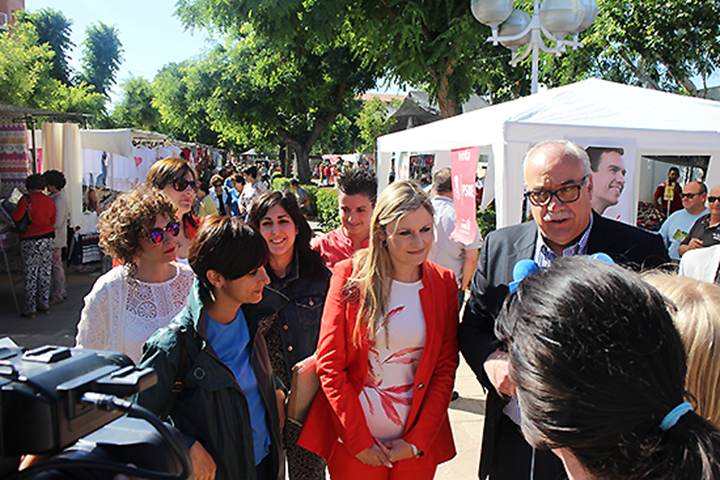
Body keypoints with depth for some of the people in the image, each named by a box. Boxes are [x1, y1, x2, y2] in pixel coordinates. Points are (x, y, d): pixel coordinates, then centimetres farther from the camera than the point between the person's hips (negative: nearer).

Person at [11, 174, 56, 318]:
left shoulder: (26, 199, -11)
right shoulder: (49, 200, 7)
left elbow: (16, 217, -15)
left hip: (31, 241, -6)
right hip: (49, 238, 6)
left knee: (30, 275, 1)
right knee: (45, 272, 13)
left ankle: (30, 308, 5)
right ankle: (44, 303, 19)